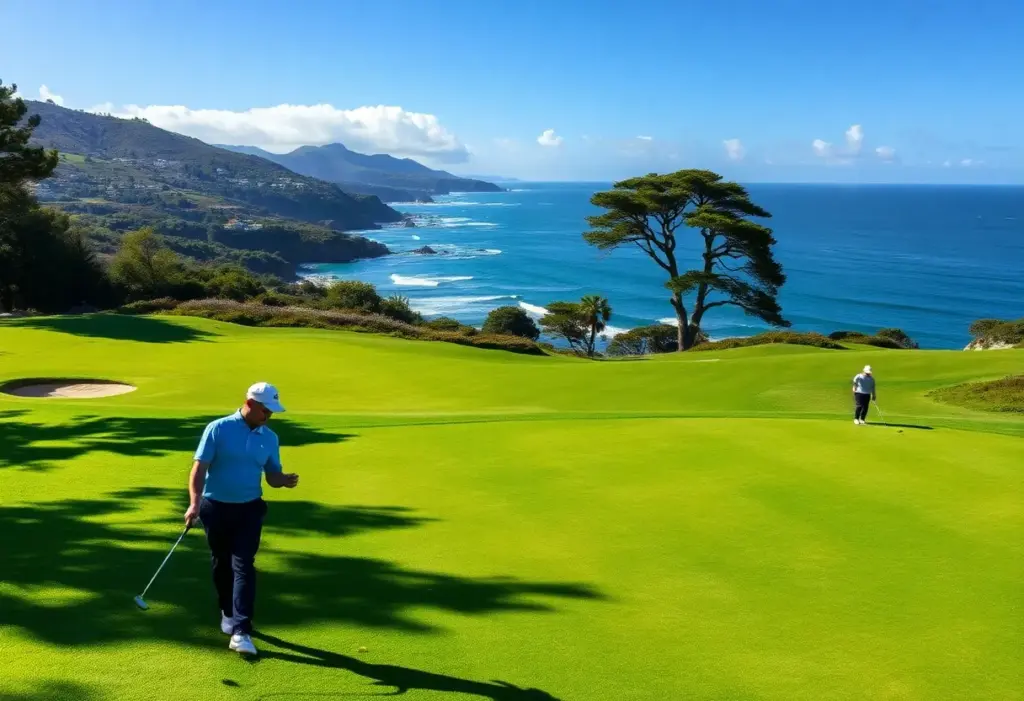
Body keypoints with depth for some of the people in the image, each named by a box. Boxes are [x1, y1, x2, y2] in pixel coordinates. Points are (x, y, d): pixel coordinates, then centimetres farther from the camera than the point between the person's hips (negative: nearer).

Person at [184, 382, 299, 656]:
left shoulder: (270, 438, 1)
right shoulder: (218, 429, -10)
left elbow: (272, 475, 7)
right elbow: (200, 467, -14)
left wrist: (285, 480, -16)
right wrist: (194, 503, -25)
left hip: (249, 509, 1)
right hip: (215, 507, -1)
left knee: (243, 567, -9)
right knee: (222, 565, 12)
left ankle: (241, 631, -13)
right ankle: (228, 613, 34)